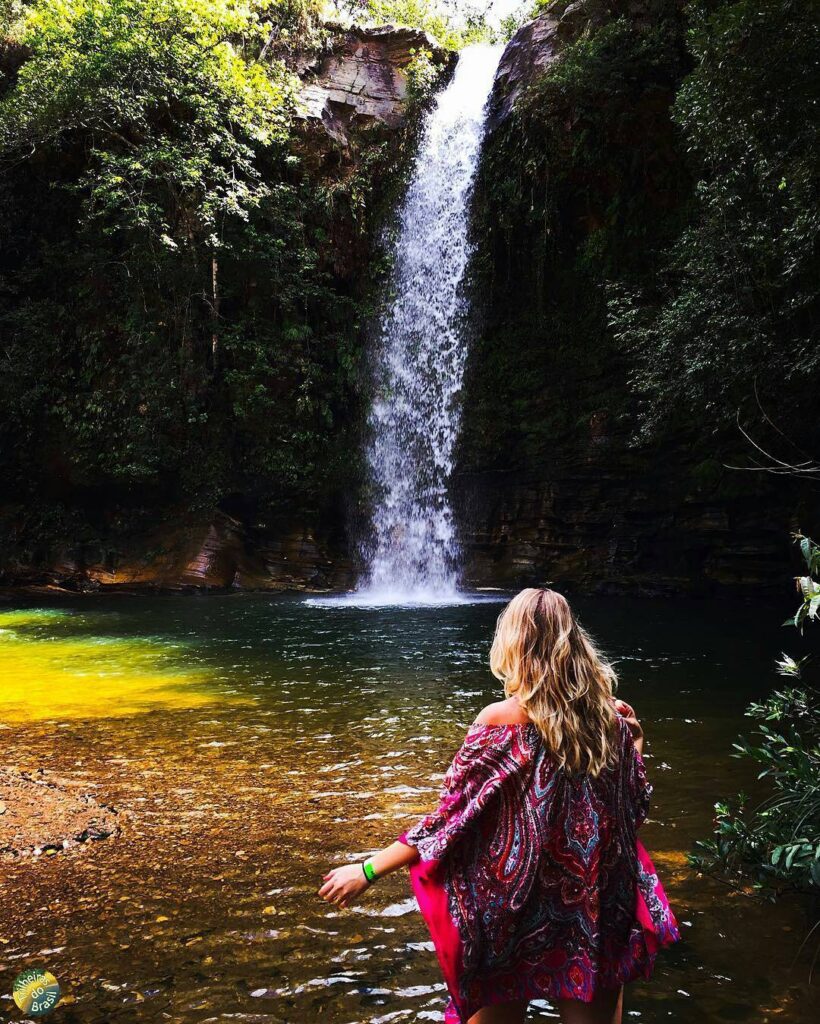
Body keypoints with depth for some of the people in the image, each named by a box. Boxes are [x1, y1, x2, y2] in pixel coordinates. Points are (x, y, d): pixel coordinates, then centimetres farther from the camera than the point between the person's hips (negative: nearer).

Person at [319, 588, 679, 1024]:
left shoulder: (501, 720, -18)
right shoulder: (610, 716, -5)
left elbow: (451, 819, -15)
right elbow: (633, 809, 6)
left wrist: (367, 870, -7)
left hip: (515, 913, -3)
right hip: (596, 916, 4)